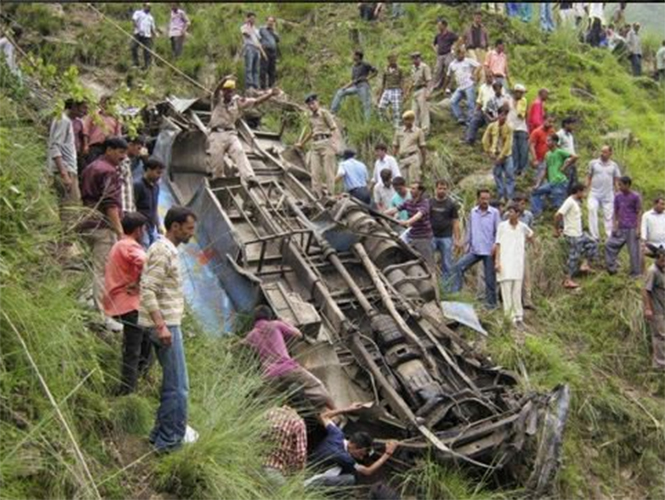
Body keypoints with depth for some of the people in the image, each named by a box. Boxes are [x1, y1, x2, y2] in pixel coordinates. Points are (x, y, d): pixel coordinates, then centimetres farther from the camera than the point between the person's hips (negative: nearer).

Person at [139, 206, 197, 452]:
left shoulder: (168, 250, 16)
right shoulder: (162, 251, -14)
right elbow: (148, 291, -22)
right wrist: (161, 326, -27)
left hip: (167, 324, 10)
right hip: (166, 325, -10)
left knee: (172, 384, 17)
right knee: (178, 386, -7)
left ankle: (160, 436, 24)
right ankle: (170, 441, -2)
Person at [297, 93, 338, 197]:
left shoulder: (324, 113, -3)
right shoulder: (310, 117, 17)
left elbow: (334, 128, -9)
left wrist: (335, 143, -22)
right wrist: (302, 143, 39)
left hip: (326, 143, -7)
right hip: (315, 144, 7)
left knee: (328, 170, -7)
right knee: (315, 171, 1)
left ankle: (330, 194, -6)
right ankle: (317, 195, 4)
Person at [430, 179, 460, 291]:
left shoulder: (451, 204, 4)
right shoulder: (429, 203, 7)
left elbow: (455, 223, 3)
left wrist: (457, 240, -3)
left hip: (446, 237, -1)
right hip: (431, 237, 1)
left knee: (447, 265, 3)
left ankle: (447, 288, 8)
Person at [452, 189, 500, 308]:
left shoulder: (494, 212, -3)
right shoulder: (473, 212, 8)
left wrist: (496, 245, -14)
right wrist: (467, 244, 11)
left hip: (489, 251, -4)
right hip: (474, 250, 4)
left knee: (490, 277, 2)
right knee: (458, 267, -10)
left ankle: (491, 302, 12)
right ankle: (455, 292, -7)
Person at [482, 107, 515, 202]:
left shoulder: (508, 128, -8)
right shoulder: (492, 126, -3)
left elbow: (508, 144, -10)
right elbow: (485, 140, 5)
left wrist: (501, 156, -13)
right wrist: (489, 153, 0)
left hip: (506, 155, -1)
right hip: (495, 155, 1)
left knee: (510, 175, -2)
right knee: (498, 175, 6)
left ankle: (509, 197, 4)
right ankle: (501, 196, 16)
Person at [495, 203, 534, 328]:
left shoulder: (523, 227, 7)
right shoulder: (502, 226, 1)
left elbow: (530, 234, 31)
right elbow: (498, 244, 0)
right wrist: (497, 261, -7)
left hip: (518, 262, 2)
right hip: (505, 262, -2)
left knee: (517, 291, 4)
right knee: (506, 290, -7)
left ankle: (518, 317, 10)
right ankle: (509, 316, -5)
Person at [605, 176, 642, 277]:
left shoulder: (635, 197, -9)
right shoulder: (618, 196, 5)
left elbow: (639, 213, -6)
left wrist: (638, 228, -11)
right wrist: (615, 226, 5)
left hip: (632, 229, -5)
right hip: (621, 228, 5)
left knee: (633, 251, -1)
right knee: (610, 245, 0)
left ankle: (636, 273, 10)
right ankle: (611, 268, 9)